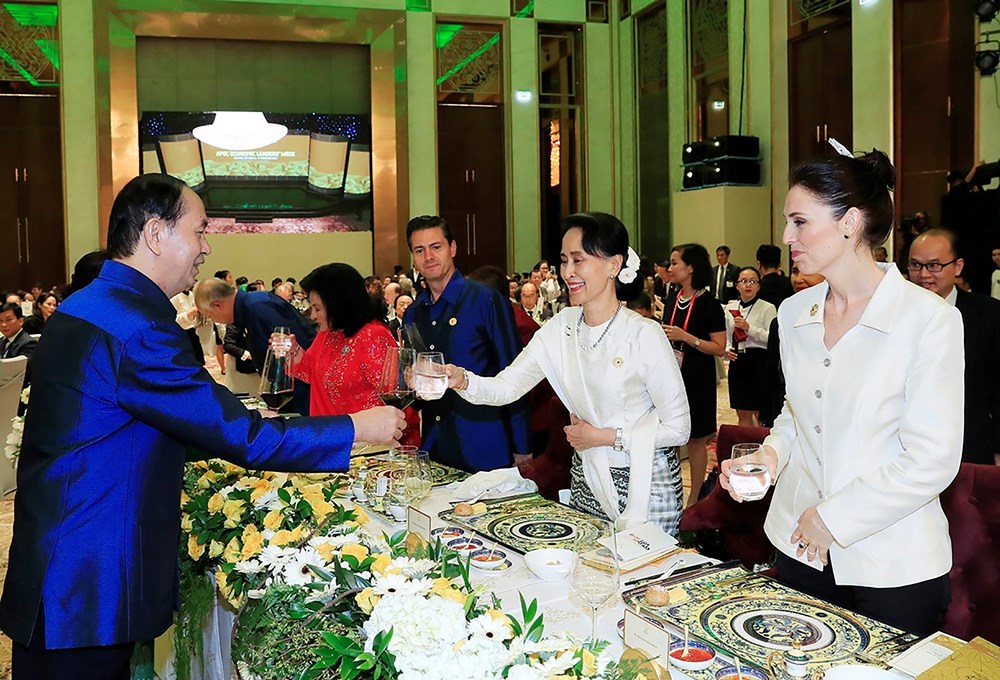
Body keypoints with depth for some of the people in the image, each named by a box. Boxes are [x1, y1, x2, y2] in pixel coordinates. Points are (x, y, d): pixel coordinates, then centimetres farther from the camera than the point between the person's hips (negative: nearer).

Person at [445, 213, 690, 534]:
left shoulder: (644, 334, -17)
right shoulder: (560, 327, -1)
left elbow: (678, 428, -14)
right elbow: (506, 386, -5)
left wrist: (604, 437, -14)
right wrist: (462, 380, -23)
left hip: (647, 487, -5)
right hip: (587, 480, 5)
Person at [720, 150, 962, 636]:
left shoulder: (930, 319, -15)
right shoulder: (794, 313, 3)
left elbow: (932, 462, -17)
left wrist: (834, 518, -13)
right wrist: (772, 452, -4)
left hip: (893, 566, -5)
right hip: (799, 548, 5)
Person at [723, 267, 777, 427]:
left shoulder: (767, 308, -5)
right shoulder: (730, 308, 11)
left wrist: (749, 328, -19)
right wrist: (727, 349, 0)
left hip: (759, 362, -5)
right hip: (737, 362, 5)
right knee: (742, 415, 13)